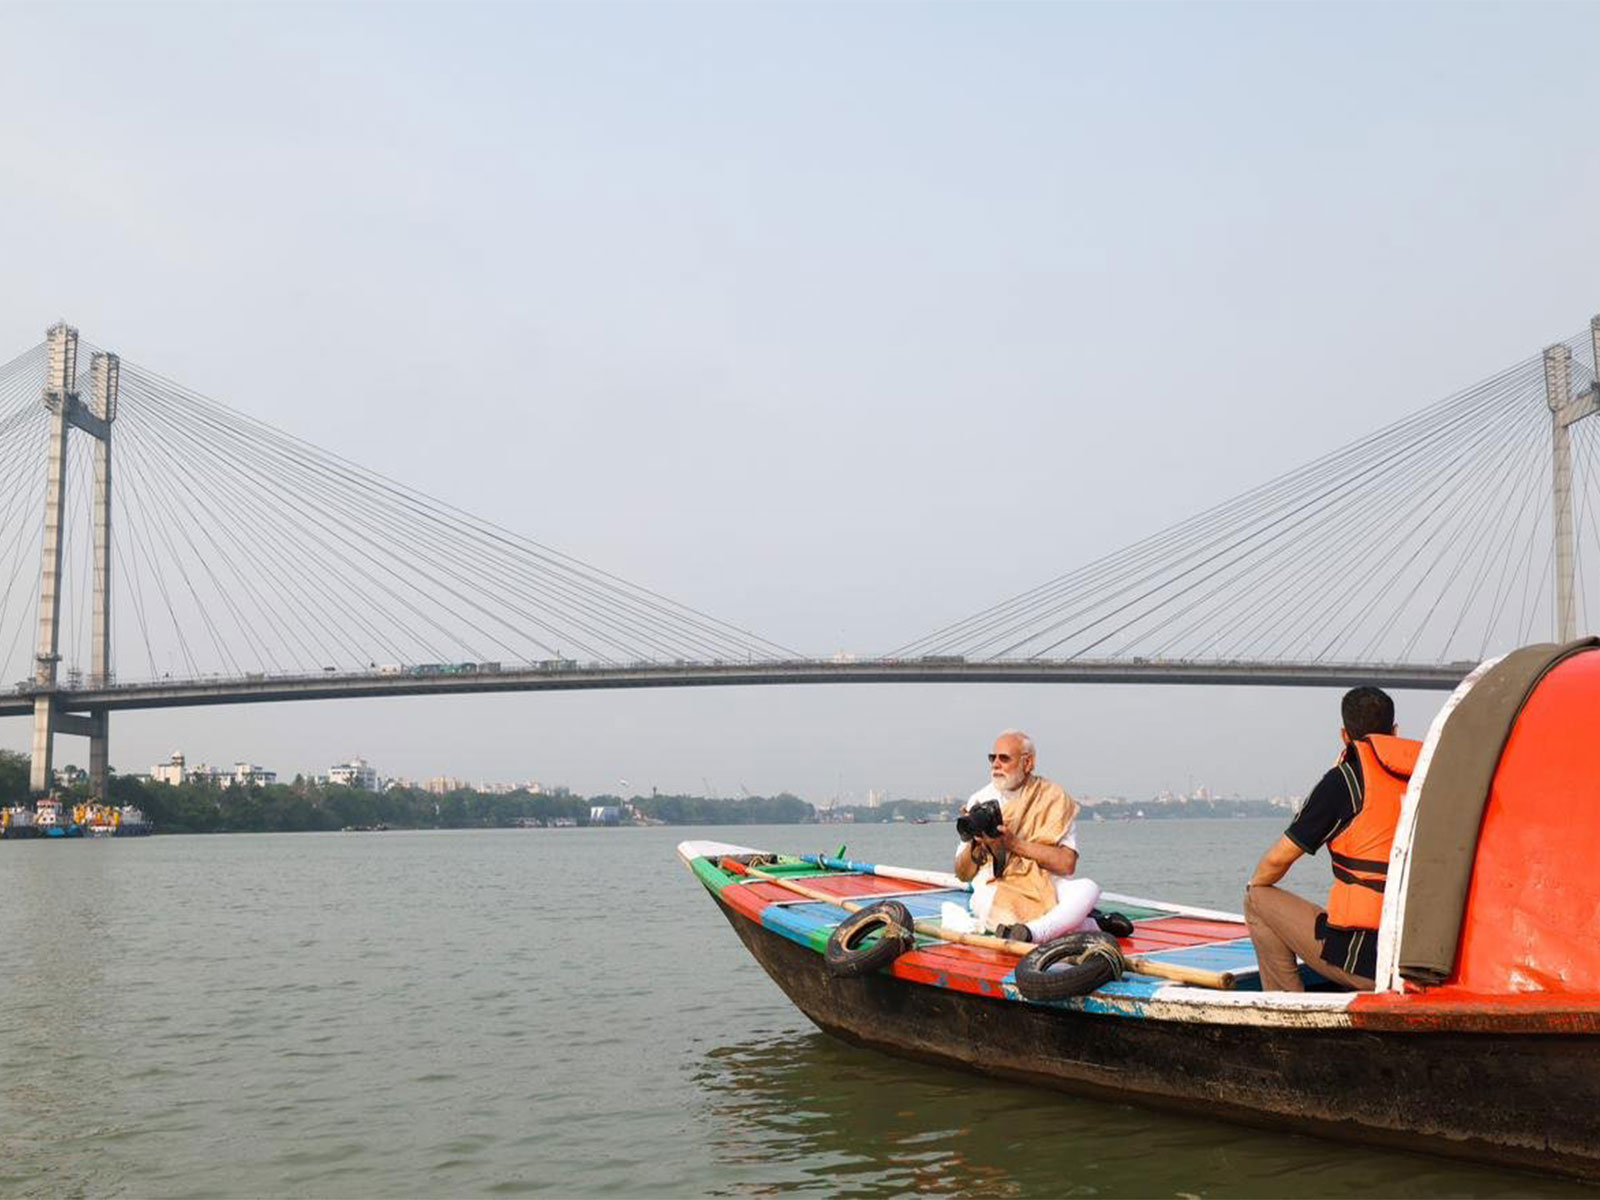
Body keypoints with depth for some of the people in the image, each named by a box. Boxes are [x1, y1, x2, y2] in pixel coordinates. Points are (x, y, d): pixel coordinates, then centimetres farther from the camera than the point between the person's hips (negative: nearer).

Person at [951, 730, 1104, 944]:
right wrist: (975, 843, -11)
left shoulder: (1054, 797, 4)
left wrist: (1014, 843, -16)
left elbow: (1067, 863, -9)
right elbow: (963, 875, 9)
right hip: (997, 889, 1)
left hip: (1047, 889, -1)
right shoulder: (979, 801, 10)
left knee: (1088, 889, -31)